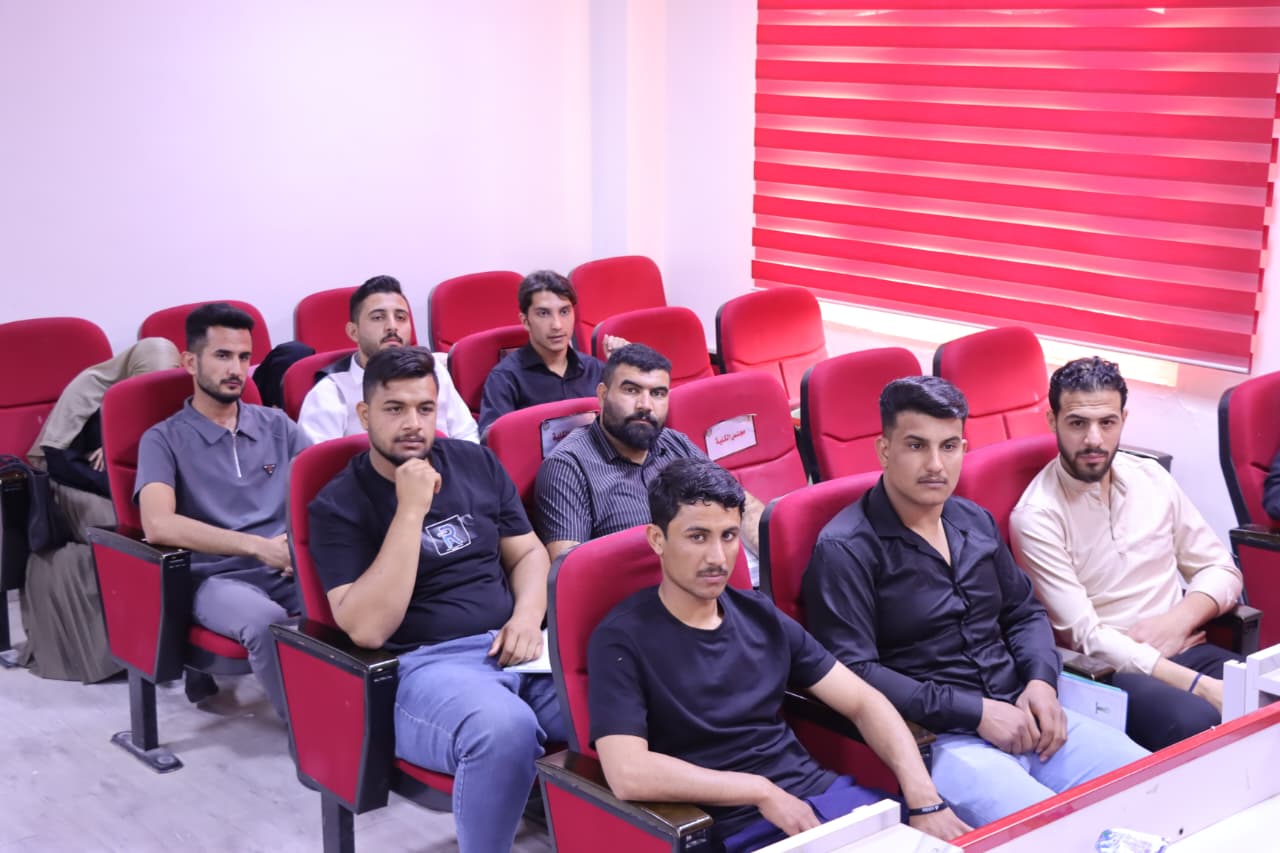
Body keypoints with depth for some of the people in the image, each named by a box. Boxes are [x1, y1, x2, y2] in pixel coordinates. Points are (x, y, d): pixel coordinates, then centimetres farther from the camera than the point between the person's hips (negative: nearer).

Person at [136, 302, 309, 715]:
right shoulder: (164, 439, 6)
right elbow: (158, 525, -11)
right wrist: (256, 546, -17)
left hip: (293, 570, 3)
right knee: (267, 622, -38)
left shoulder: (277, 425, 18)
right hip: (220, 580, -3)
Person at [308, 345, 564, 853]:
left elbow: (529, 552, 19)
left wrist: (528, 615, -3)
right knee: (505, 728, -37)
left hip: (514, 648, 4)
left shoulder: (477, 463, 12)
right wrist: (410, 511, -16)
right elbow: (367, 629, -14)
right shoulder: (338, 505, -2)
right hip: (425, 664, -4)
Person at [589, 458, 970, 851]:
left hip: (822, 794, 6)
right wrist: (762, 791, -15)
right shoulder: (622, 638, -7)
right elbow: (628, 774, -19)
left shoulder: (762, 616, 9)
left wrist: (924, 798, -7)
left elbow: (864, 701, 8)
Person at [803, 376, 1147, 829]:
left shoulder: (976, 522, 15)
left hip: (1023, 718, 7)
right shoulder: (846, 549, -8)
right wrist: (975, 712, -17)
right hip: (933, 739, -7)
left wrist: (1041, 681, 2)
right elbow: (854, 673, -15)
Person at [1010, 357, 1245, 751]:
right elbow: (1086, 637, -16)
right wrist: (1199, 685, -22)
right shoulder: (1036, 517, -11)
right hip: (1106, 672, -5)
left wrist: (1179, 619, -9)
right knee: (1196, 723, -35)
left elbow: (1221, 569, 14)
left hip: (1182, 649, 6)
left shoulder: (1151, 478, 8)